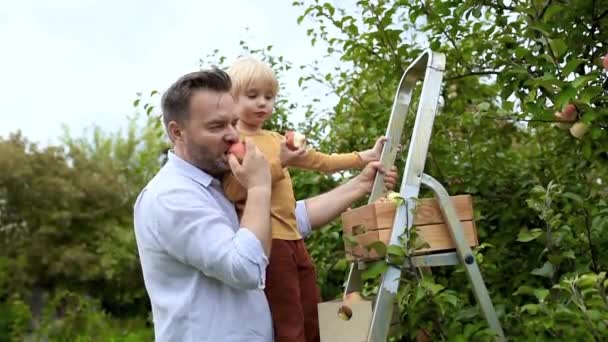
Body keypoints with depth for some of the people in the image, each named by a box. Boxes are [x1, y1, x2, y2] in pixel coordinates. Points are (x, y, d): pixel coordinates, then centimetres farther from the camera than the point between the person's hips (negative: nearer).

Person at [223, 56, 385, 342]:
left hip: (293, 240, 9)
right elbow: (234, 191, -19)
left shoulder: (275, 139, 20)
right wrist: (279, 163, -19)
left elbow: (323, 162, 25)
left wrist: (365, 157, 22)